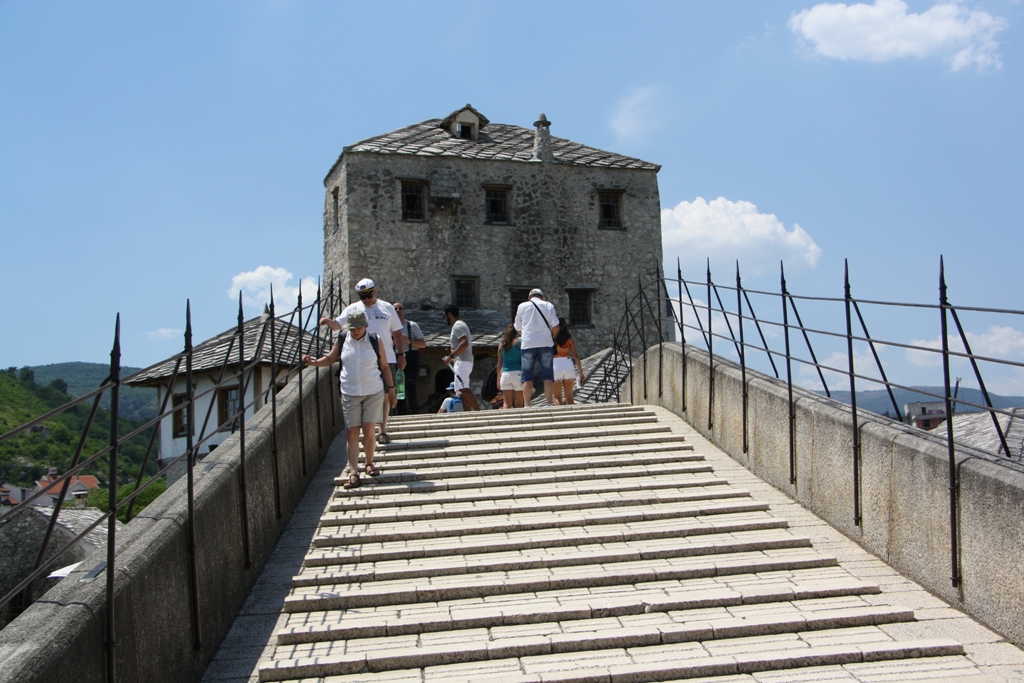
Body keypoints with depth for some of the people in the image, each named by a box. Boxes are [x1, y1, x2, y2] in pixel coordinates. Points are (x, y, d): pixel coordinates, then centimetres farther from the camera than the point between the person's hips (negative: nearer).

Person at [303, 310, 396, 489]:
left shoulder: (375, 341, -3)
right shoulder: (341, 340, 1)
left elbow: (385, 366, 4)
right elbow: (330, 359, 14)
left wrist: (390, 390, 5)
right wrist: (312, 362, -4)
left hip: (374, 393, -1)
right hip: (350, 393, 2)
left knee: (368, 430, -4)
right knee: (352, 432, -1)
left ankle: (369, 463, 19)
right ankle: (353, 473, -1)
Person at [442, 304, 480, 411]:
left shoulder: (457, 325, -10)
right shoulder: (461, 324, 23)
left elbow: (465, 343, -24)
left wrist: (451, 356, -23)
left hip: (462, 362, -11)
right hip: (463, 361, 11)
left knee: (463, 388, -21)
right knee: (463, 390, 8)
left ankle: (478, 411, -28)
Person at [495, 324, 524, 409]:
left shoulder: (501, 344, 9)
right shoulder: (520, 342, 0)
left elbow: (499, 364, 10)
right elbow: (523, 361, -4)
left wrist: (498, 379, 15)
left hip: (505, 374, 3)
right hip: (518, 373, -3)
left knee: (506, 403, 1)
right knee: (518, 403, 0)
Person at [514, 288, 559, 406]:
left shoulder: (522, 306, 10)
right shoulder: (548, 305, 8)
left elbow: (518, 328, 14)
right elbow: (555, 326, 1)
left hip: (528, 344, 0)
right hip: (545, 343, 0)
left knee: (527, 377, 2)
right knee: (548, 376, 3)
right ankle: (550, 404, -3)